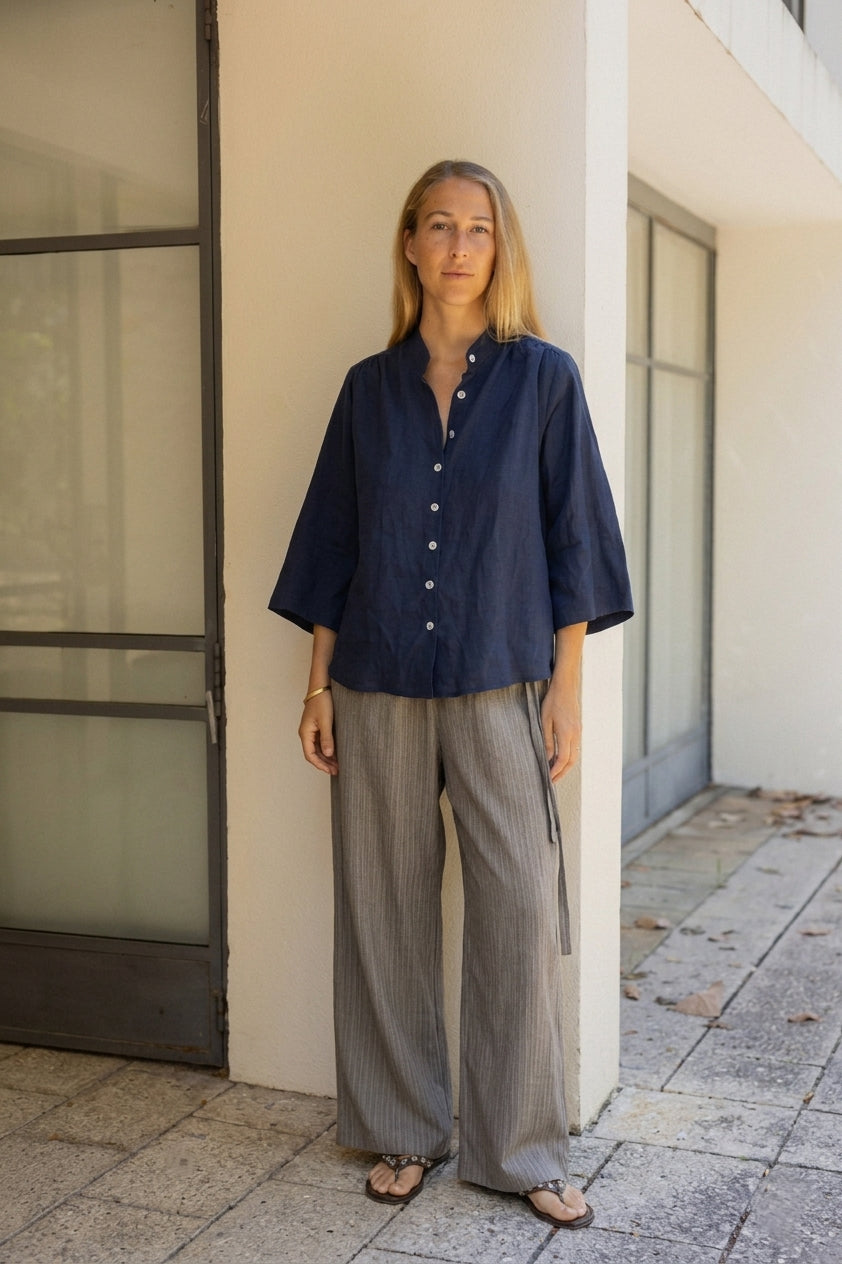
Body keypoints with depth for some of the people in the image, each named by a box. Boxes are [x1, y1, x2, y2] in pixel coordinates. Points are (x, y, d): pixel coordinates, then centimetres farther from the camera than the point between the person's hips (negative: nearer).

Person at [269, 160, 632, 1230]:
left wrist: (565, 686, -3)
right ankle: (403, 1131, 22)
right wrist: (319, 684, 6)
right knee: (386, 904, 7)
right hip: (378, 688, 2)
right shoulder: (370, 387, 8)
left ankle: (522, 1148, 14)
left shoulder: (544, 378, 3)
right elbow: (333, 543, 10)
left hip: (499, 687, -2)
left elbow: (570, 539, 2)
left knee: (518, 906, -2)